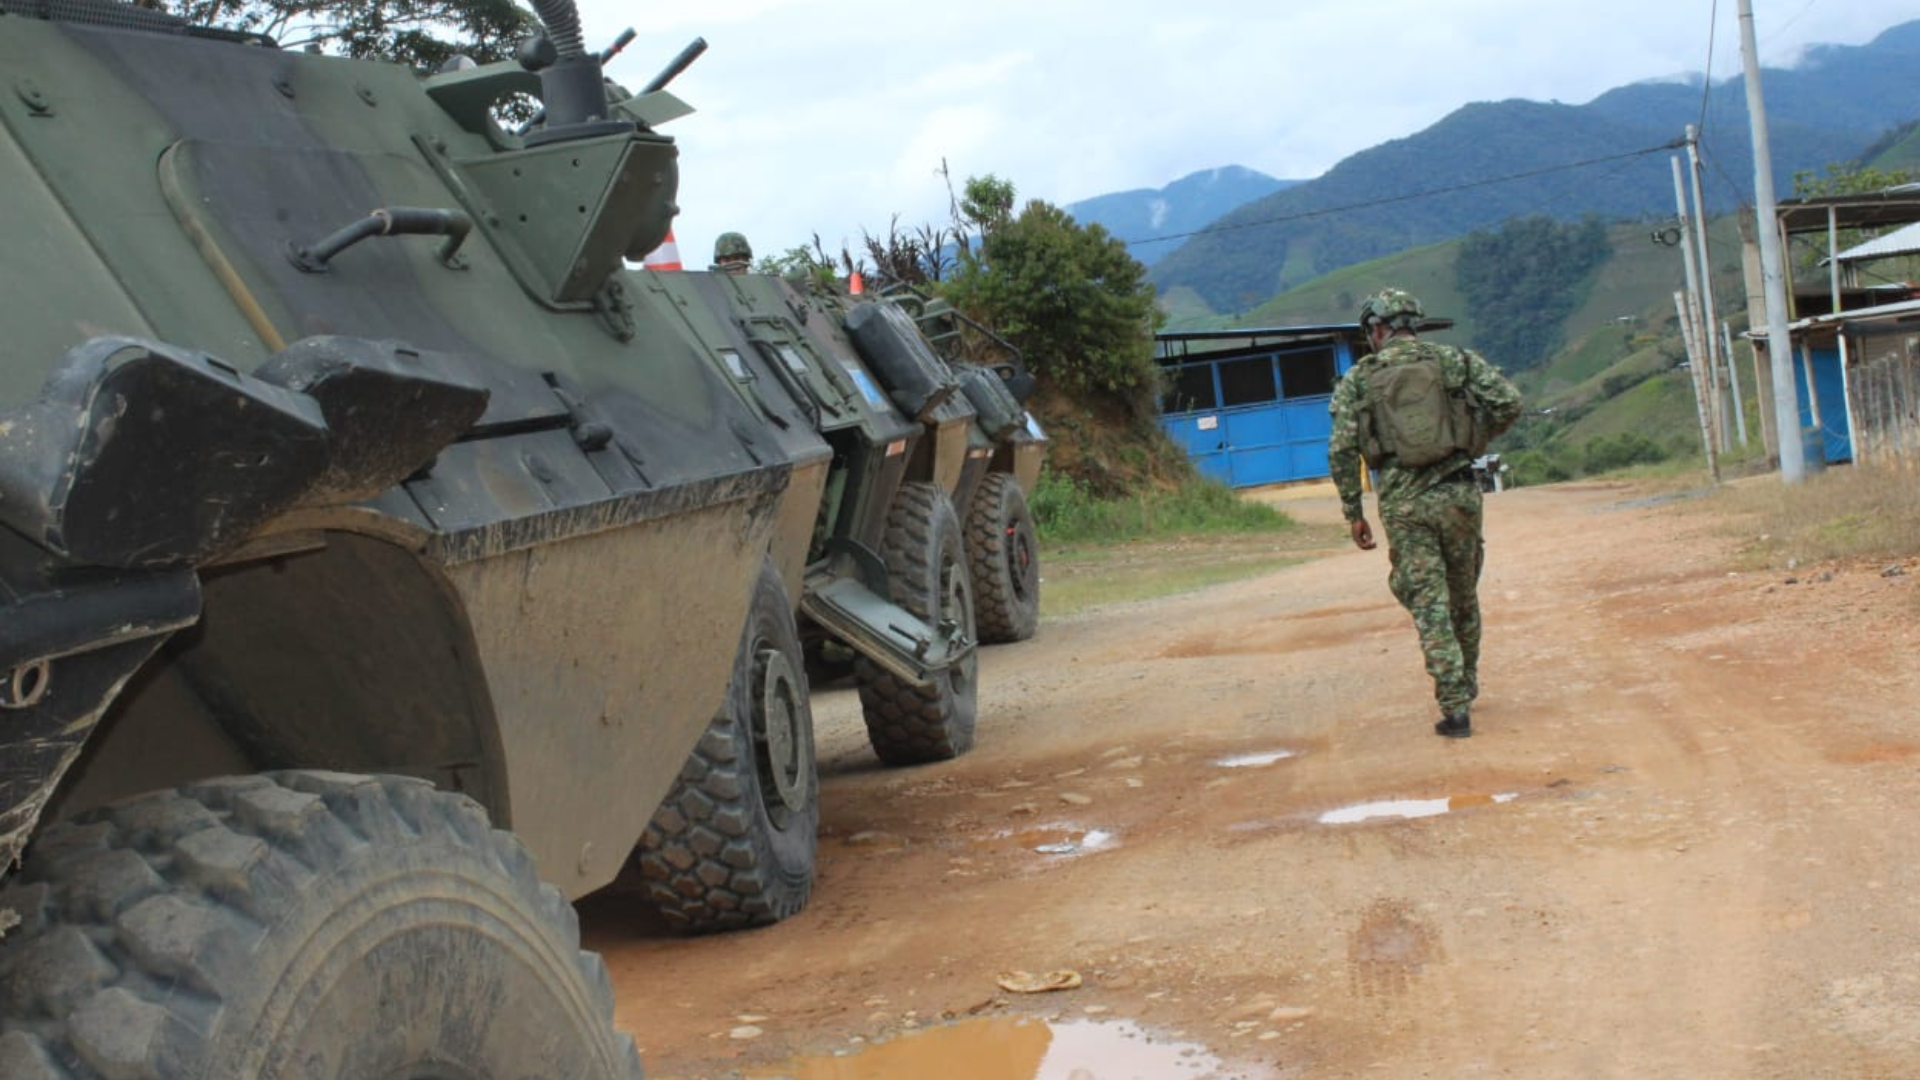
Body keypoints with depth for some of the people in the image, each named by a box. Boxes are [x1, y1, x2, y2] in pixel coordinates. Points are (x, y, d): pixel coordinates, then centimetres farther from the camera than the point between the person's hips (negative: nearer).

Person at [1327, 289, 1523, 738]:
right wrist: (1476, 440, 13)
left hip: (1402, 502, -2)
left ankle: (1455, 707, -5)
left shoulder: (1358, 379, 4)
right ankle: (1467, 685, 37)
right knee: (1463, 596, 19)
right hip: (1457, 492, 2)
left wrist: (1353, 512, 4)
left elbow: (1341, 450, -2)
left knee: (1430, 606, 1)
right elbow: (1509, 402, -4)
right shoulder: (1455, 360, 7)